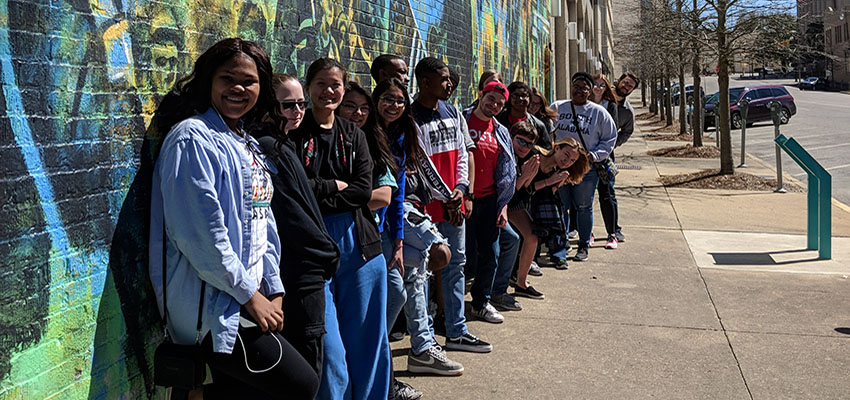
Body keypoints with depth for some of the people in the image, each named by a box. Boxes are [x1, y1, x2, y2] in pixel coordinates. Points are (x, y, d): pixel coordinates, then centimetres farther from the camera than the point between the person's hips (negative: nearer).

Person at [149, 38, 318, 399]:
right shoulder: (193, 138, -11)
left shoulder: (248, 146, 15)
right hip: (211, 307, -8)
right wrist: (250, 295, -14)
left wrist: (273, 289, 6)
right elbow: (200, 233, -19)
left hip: (250, 298, 8)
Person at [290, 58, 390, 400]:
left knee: (367, 339, 10)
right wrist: (335, 185, -4)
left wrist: (317, 196, -8)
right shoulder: (293, 133, 2)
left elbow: (364, 189, 1)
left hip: (359, 243, 4)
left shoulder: (354, 135, 14)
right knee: (328, 346, -2)